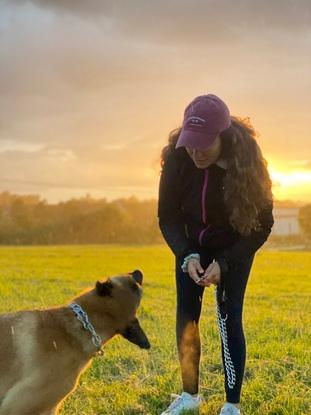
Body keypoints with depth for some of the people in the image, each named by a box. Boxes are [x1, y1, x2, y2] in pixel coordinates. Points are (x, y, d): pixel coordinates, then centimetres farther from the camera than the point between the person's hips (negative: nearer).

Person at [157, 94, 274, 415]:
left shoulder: (245, 162, -30)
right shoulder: (177, 158, -25)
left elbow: (261, 224, -20)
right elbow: (167, 216, -13)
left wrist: (223, 263, -29)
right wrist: (187, 255, -29)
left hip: (234, 249, -3)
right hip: (192, 247, 3)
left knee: (228, 319, -8)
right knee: (186, 316, 1)